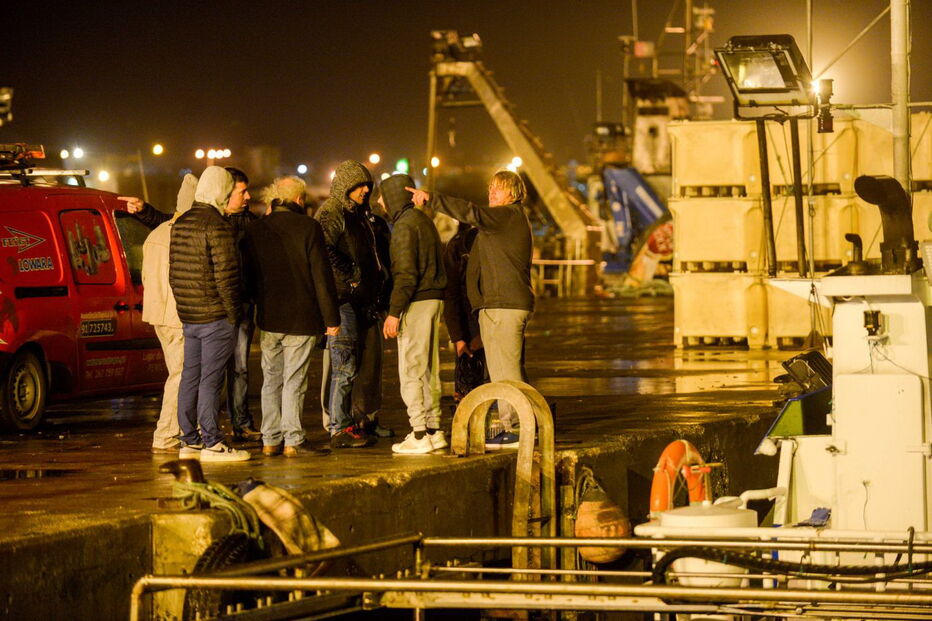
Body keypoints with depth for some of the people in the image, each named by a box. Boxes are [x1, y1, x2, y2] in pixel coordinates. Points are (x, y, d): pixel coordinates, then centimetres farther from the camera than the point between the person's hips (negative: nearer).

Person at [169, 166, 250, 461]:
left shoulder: (180, 224, 11)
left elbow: (173, 271, 16)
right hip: (216, 315, -8)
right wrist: (233, 313, -9)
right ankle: (211, 443, -3)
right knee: (210, 379, -5)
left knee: (190, 378, 11)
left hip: (188, 315, 8)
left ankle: (189, 441, 15)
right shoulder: (217, 226, -15)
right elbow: (225, 275, -17)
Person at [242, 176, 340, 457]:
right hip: (301, 318, -4)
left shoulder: (255, 230, 4)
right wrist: (331, 317, -5)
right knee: (294, 381, 0)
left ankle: (270, 440, 11)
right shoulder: (308, 228, -8)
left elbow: (247, 276, 11)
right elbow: (322, 276, -9)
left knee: (271, 380, 11)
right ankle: (293, 440, 0)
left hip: (268, 318, 4)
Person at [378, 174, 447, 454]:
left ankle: (419, 434, -9)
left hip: (416, 303, -9)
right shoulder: (424, 220, 16)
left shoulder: (405, 224, -12)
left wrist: (394, 312, -19)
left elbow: (406, 273, -19)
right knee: (429, 370, 13)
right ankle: (433, 429, 16)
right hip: (434, 299, 9)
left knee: (411, 371, -6)